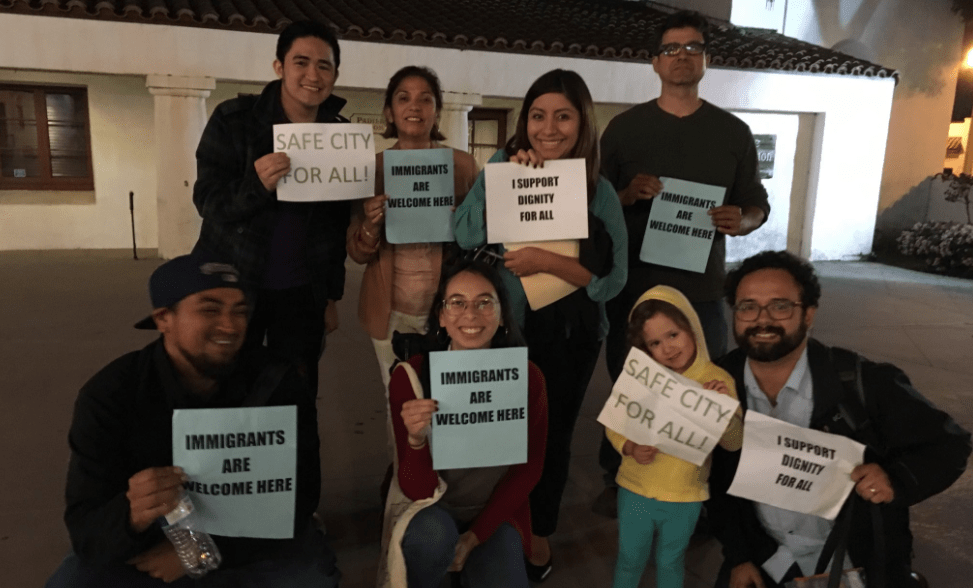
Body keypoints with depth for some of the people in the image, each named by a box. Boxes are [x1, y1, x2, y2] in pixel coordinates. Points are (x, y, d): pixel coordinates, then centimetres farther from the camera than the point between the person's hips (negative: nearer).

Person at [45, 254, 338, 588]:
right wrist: (133, 517, -44)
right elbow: (85, 526, -20)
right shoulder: (109, 395, -16)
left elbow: (298, 498, -17)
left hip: (254, 541, 0)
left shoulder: (279, 384, -17)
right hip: (147, 545, 1)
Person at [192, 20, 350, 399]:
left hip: (303, 292, 2)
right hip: (233, 284, -2)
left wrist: (332, 296, 10)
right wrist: (257, 185, -32)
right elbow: (207, 202, -11)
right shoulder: (232, 119, -8)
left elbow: (340, 223, 8)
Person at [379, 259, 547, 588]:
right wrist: (416, 440, -39)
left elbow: (529, 468, -2)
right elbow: (417, 491, -19)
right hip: (431, 512, -1)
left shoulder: (527, 378, -15)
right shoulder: (410, 377, -19)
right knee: (433, 533, -32)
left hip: (497, 513, 2)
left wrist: (475, 535, -9)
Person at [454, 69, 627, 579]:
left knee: (552, 435, 15)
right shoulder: (503, 165, -5)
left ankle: (538, 533, 39)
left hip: (570, 336, 0)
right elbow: (465, 235, -14)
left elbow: (611, 279, -12)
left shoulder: (599, 192, -8)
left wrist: (548, 262, -25)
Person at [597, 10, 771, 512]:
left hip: (701, 287, 1)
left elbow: (757, 203, 10)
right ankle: (617, 482, 27)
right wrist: (627, 194, -15)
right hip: (632, 285, 0)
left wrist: (740, 221, -13)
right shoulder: (624, 127, 5)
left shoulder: (734, 132, 7)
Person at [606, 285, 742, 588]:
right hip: (635, 491, 1)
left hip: (685, 498, -1)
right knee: (629, 560, 20)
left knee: (670, 563, 22)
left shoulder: (718, 381, -12)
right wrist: (629, 447, -21)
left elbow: (734, 443, -13)